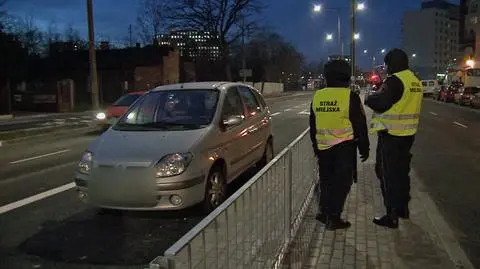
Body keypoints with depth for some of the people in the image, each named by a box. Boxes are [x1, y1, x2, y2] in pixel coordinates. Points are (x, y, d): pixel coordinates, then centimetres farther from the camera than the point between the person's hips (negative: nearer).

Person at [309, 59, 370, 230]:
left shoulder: (317, 96, 4)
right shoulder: (350, 96, -11)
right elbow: (360, 125, -7)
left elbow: (313, 125, 13)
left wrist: (316, 146, 24)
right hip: (344, 147, -5)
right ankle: (333, 218, 7)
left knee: (326, 180, 19)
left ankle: (324, 212, 26)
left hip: (323, 146, 5)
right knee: (342, 183, 4)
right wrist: (364, 148, 4)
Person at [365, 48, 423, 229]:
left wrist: (369, 99, -3)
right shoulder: (415, 81, 11)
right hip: (408, 134, 9)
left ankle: (392, 216, 3)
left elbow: (381, 104, -23)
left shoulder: (395, 80, -18)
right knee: (402, 171, 20)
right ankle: (403, 208, 33)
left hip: (391, 134, -9)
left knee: (388, 175, -1)